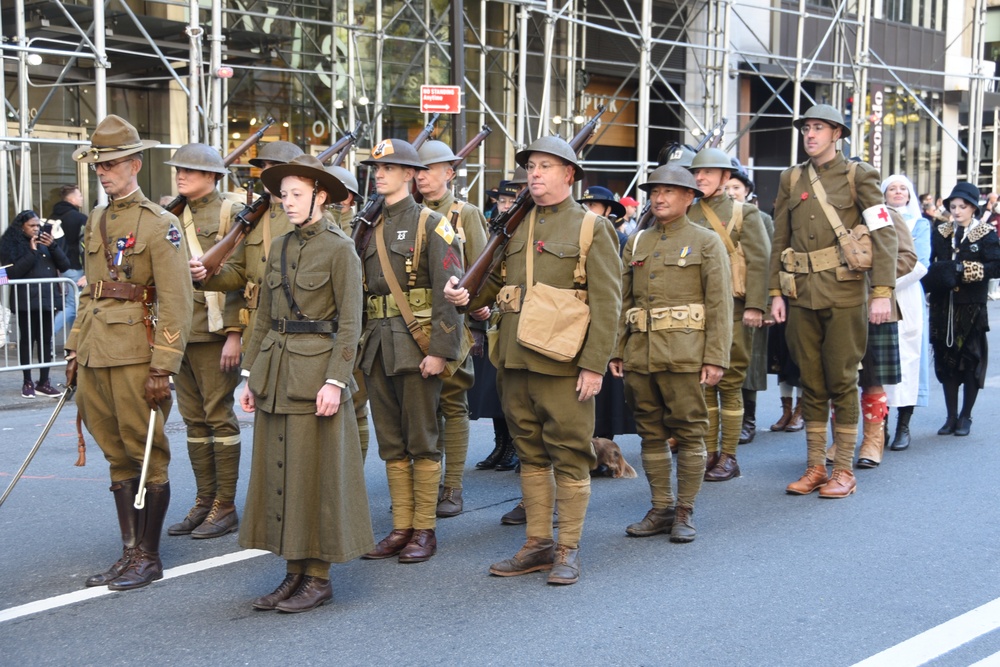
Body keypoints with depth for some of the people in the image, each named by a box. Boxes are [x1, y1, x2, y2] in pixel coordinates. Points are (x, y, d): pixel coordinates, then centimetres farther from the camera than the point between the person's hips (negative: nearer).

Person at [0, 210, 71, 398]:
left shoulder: (45, 242, 13)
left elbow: (65, 266, 7)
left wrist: (53, 246, -8)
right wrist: (32, 252, -14)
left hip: (48, 298, 4)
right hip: (27, 301, -4)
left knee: (46, 340, 5)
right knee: (27, 340, 2)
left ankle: (44, 383, 10)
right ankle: (27, 383, 10)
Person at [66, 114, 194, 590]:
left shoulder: (159, 224, -8)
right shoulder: (95, 222, 15)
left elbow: (176, 302, -12)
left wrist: (163, 367, -16)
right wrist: (75, 348, 16)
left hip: (136, 353, -7)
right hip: (96, 353, 7)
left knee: (146, 456, 2)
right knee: (118, 457, 13)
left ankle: (149, 558, 12)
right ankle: (129, 554, 22)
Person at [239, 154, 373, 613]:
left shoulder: (339, 248, -6)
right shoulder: (279, 247, 13)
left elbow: (350, 324, -10)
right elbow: (263, 317, 16)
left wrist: (335, 381, -17)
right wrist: (250, 375, 11)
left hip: (315, 369, -7)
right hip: (275, 373, 7)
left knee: (315, 472, -1)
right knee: (278, 471, 9)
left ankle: (318, 578, 10)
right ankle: (294, 572, 20)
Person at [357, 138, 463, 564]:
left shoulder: (431, 225, -4)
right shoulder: (372, 228, 14)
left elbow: (448, 292, -12)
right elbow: (360, 289, 16)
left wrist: (439, 351, -19)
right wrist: (362, 344, 10)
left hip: (416, 345, -6)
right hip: (377, 346, 6)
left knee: (422, 441, 1)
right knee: (391, 444, 10)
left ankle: (424, 531, 10)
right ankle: (401, 528, 18)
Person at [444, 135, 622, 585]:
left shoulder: (592, 228, -2)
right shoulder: (515, 226, 14)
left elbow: (606, 302, -8)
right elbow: (497, 279, 19)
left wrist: (594, 364, -15)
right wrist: (467, 296, -3)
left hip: (563, 362, -6)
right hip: (516, 358, 6)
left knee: (569, 455, 2)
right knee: (530, 454, 12)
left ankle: (568, 550, 12)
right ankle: (537, 545, 23)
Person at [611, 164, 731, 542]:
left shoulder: (706, 242, 2)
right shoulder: (636, 242, 15)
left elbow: (720, 304, -4)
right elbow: (623, 300, 15)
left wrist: (716, 357, -12)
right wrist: (616, 349, 8)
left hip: (684, 354, -5)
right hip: (640, 352, 5)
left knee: (689, 433, 1)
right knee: (651, 433, 9)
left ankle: (685, 512, 10)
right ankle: (660, 509, 18)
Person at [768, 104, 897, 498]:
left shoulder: (858, 175, 0)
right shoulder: (791, 179, 12)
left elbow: (884, 234, -5)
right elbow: (780, 240, 12)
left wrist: (882, 292, -13)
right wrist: (776, 293, 5)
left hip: (845, 293, -4)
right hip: (801, 295, 4)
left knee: (842, 380, 0)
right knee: (811, 382, 8)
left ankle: (844, 471, 10)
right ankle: (815, 468, 17)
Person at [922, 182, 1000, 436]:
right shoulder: (940, 233, 10)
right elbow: (931, 265, 10)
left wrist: (962, 268, -17)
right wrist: (934, 276, -10)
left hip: (971, 308, -3)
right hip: (943, 307, 4)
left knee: (970, 361, 2)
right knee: (946, 360, 5)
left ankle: (965, 417, 12)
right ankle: (951, 416, 14)